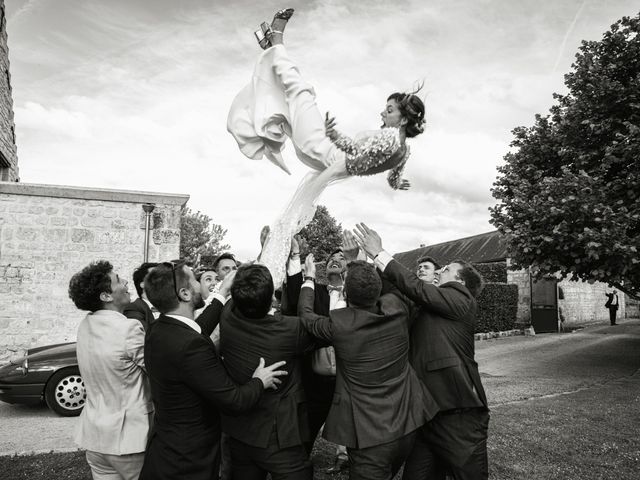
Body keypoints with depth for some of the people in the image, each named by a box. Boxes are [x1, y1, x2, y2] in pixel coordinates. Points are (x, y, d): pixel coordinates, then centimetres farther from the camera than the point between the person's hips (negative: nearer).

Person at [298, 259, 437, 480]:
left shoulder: (338, 323, -22)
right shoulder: (396, 308, -11)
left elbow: (306, 315, -1)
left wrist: (310, 278, 12)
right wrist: (378, 255, 23)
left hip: (368, 434, -5)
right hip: (407, 423, 5)